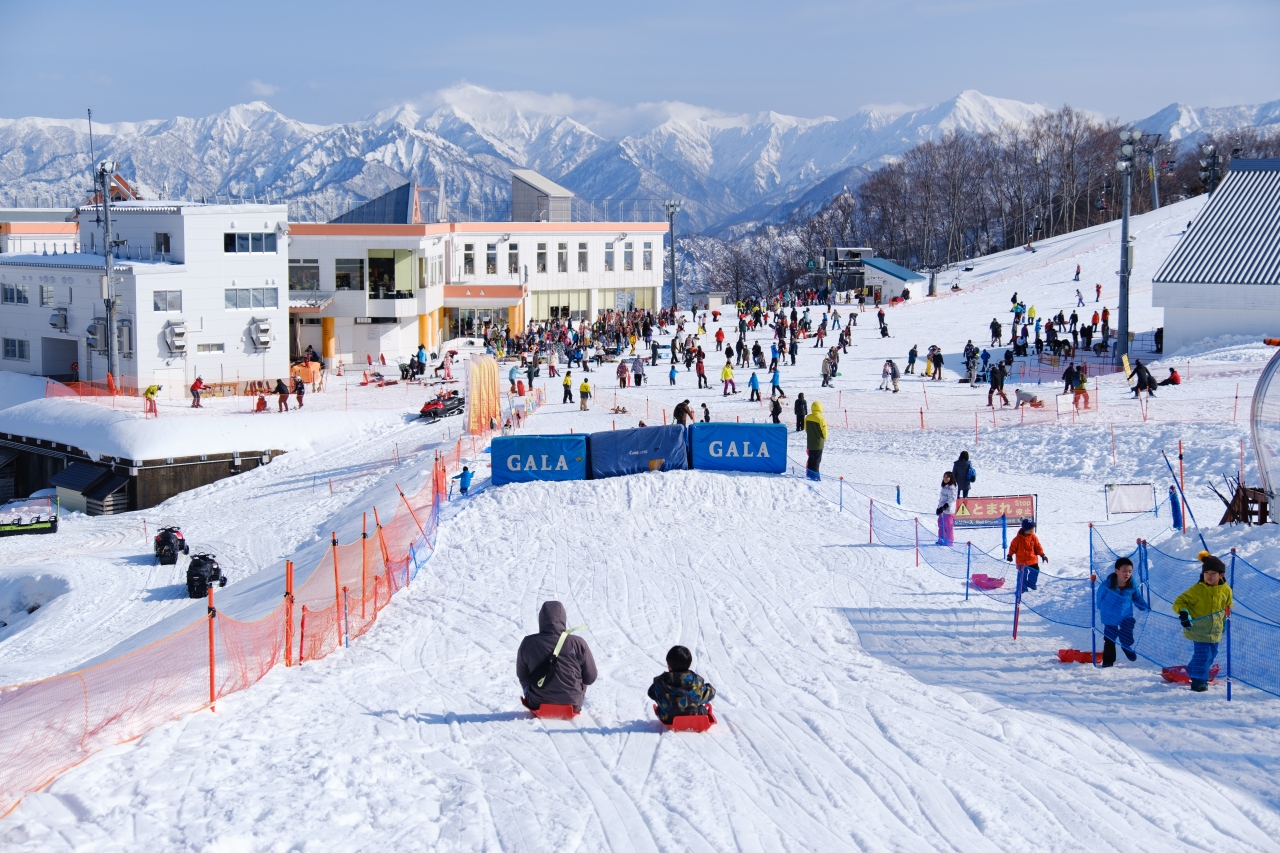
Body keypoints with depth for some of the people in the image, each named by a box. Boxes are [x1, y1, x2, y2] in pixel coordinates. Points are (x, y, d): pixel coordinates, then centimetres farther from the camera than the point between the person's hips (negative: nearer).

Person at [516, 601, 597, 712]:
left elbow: (521, 675, 4)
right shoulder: (578, 643, -16)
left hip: (538, 705, 0)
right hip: (573, 705, 0)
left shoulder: (527, 644, -14)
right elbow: (591, 678, -4)